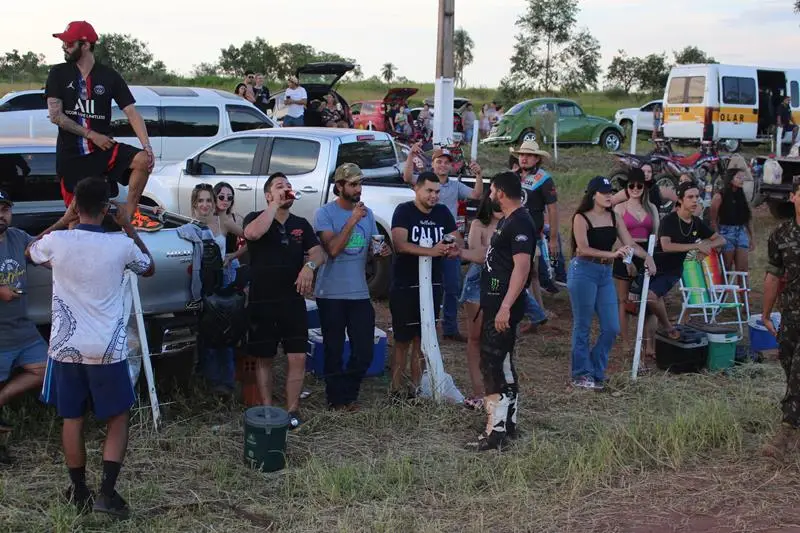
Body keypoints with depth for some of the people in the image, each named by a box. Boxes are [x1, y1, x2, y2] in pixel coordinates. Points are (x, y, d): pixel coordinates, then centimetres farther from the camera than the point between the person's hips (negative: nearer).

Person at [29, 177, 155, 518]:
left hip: (66, 348, 1)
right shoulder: (121, 245, -10)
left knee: (72, 419, 14)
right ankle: (107, 492, 2)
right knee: (118, 417, 12)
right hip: (108, 349, -1)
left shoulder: (56, 242, -9)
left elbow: (31, 251, 17)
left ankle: (79, 492, 23)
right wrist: (129, 228, 14)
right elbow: (149, 268, 13)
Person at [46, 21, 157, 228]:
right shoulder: (58, 74, 0)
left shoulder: (109, 76, 0)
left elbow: (131, 112, -5)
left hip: (103, 148, 1)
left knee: (143, 160, -23)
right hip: (71, 154, -1)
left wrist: (147, 146, -19)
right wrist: (92, 135, -14)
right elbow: (55, 115, -8)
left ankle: (129, 215, -9)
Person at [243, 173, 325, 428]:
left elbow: (318, 252, 6)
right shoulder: (257, 218, 0)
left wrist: (309, 265, -17)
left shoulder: (301, 224, 13)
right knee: (264, 358, 6)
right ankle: (266, 410, 17)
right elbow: (252, 233, -24)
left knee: (298, 357, -3)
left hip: (293, 301, 3)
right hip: (262, 302, -3)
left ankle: (292, 410, 8)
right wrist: (275, 205, -17)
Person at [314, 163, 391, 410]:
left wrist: (381, 250, -4)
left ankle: (346, 394, 23)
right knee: (334, 350, 6)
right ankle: (337, 398, 20)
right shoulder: (325, 213, -7)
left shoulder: (367, 213, 9)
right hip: (332, 294, -4)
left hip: (360, 293, 5)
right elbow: (333, 248, -19)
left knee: (364, 352, 4)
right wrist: (353, 220, -20)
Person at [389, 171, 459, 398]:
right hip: (404, 286, -5)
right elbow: (400, 244, -23)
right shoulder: (404, 211, -9)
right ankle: (396, 389, 8)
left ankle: (416, 388, 20)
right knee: (403, 340, 1)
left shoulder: (442, 212, 9)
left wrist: (450, 248, -16)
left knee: (422, 339, 11)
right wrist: (431, 251, -33)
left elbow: (457, 240, 9)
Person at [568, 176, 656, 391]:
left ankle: (595, 371, 19)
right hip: (583, 271, -6)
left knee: (612, 328, 3)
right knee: (583, 326, 2)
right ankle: (581, 374, 13)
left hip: (605, 273, 6)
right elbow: (583, 249, -18)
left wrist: (646, 256, -14)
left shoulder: (615, 218, 9)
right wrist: (613, 254, -28)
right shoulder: (581, 218, -8)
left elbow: (630, 243, 5)